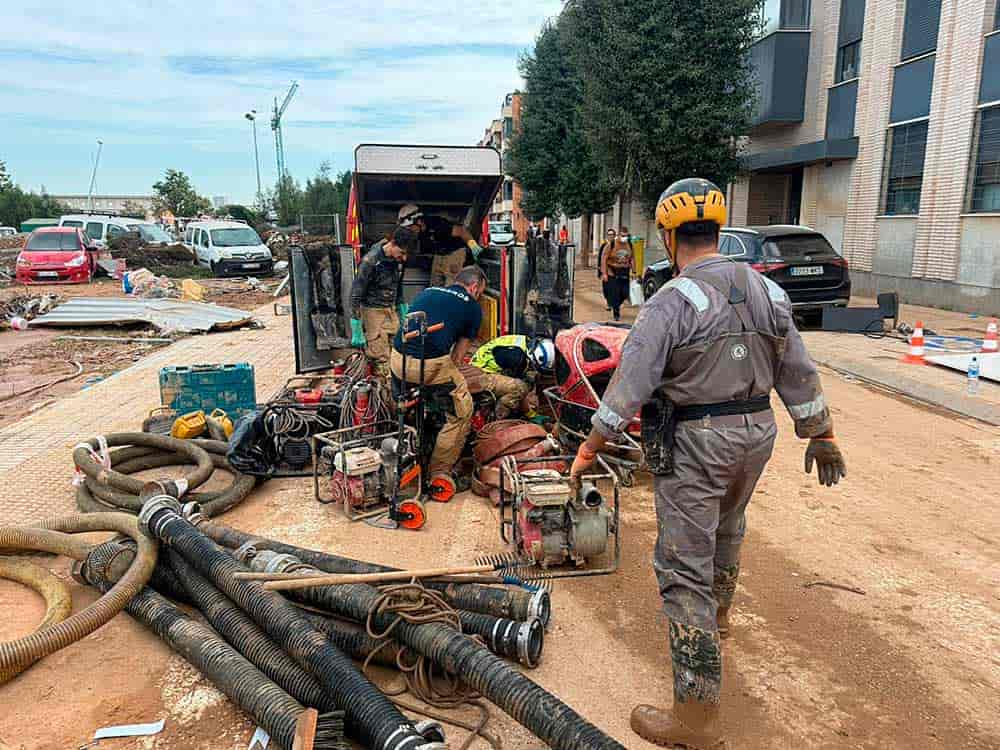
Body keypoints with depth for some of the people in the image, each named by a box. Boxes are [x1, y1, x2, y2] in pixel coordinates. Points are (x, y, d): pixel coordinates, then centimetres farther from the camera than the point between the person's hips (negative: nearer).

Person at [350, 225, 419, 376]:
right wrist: (356, 332, -18)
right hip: (372, 311, -6)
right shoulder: (370, 261, -20)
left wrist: (401, 307, 21)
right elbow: (356, 295, -17)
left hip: (391, 311, 6)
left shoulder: (398, 259, -1)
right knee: (381, 360, -9)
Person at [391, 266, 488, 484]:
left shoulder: (427, 291, 24)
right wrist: (448, 379, 20)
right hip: (431, 364, -6)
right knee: (462, 411, 14)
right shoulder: (472, 307, 10)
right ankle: (439, 472, 16)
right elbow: (458, 354, 8)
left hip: (397, 361, 6)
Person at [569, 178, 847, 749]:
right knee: (728, 529, 30)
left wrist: (589, 450, -12)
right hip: (757, 432, 7)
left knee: (685, 569, 1)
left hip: (694, 443, -7)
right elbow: (800, 375, 8)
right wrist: (822, 436, 18)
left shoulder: (672, 301, -17)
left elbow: (629, 385, -19)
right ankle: (719, 613, 57)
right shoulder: (768, 291, 4)